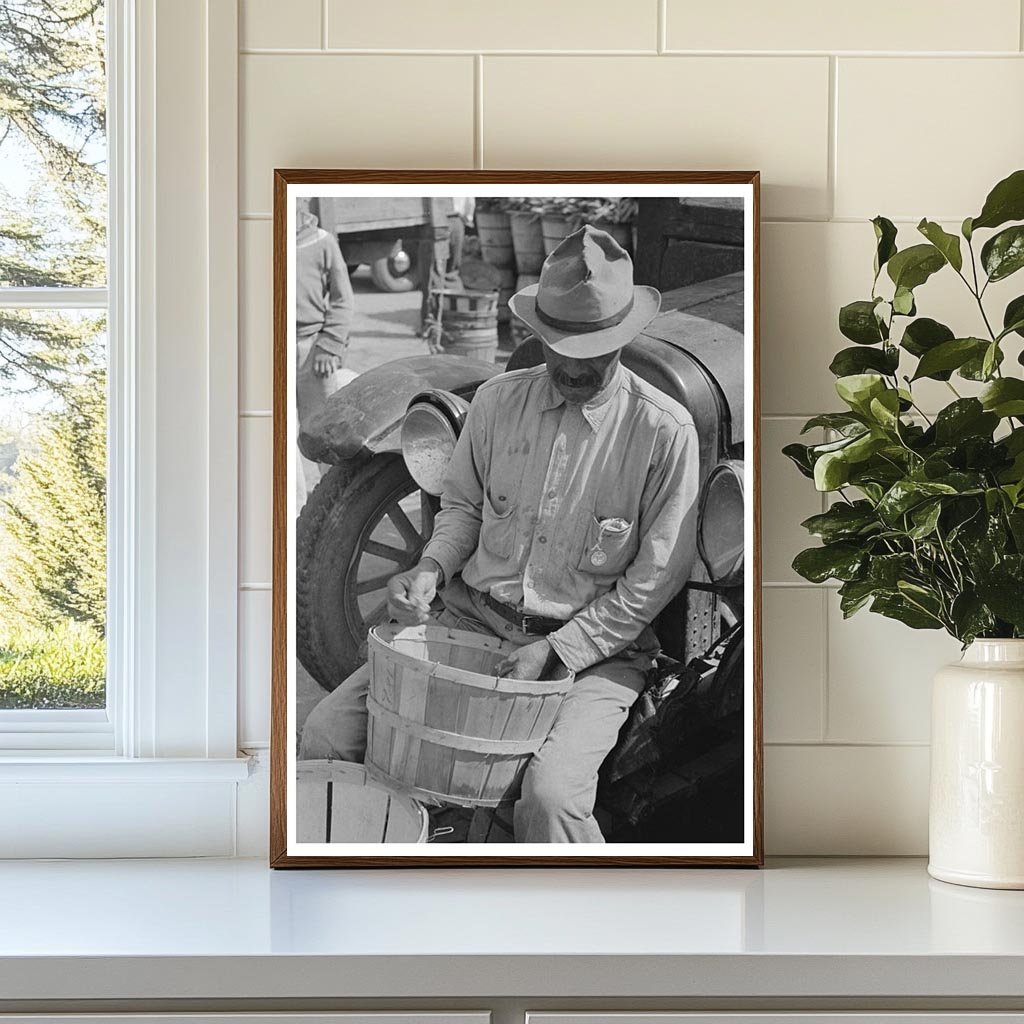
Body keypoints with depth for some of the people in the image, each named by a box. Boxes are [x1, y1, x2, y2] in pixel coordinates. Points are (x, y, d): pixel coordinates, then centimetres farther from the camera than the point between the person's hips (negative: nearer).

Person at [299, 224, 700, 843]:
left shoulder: (664, 431, -10)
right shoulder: (498, 402, 3)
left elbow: (657, 578, -7)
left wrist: (555, 652, -13)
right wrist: (433, 568, -4)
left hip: (594, 645, -4)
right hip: (471, 616, 4)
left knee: (550, 795, -32)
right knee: (327, 735, -9)